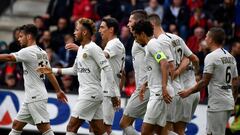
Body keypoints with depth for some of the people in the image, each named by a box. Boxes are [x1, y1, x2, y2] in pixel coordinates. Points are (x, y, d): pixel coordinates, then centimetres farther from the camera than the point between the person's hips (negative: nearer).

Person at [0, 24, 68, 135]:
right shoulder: (41, 52, 14)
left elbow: (9, 57, -26)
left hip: (36, 98, -10)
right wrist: (58, 91, 23)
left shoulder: (29, 51, -14)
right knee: (17, 125, 11)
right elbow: (50, 73, 19)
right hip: (31, 98, 10)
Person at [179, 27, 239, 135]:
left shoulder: (211, 57, -13)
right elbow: (235, 83, 15)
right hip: (229, 102, 9)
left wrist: (188, 92, -4)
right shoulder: (230, 57, 13)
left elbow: (204, 82, -15)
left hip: (217, 105, -9)